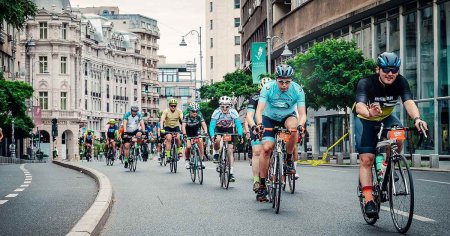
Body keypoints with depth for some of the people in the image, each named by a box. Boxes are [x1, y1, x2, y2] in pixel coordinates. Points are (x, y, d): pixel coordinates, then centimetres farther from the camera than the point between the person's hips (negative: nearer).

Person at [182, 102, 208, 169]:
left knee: (200, 141, -26)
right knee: (188, 146, -22)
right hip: (188, 134, -1)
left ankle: (201, 160, -19)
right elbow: (183, 126, -31)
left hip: (197, 133, 2)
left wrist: (205, 132, -45)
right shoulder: (186, 117, -21)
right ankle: (187, 160, 4)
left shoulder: (199, 116, -17)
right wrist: (184, 134, -47)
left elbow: (204, 124, -27)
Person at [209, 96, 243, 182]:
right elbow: (212, 126, -32)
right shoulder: (216, 112, -29)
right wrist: (212, 136, -49)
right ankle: (216, 154, -3)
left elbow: (238, 125, -27)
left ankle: (231, 173, -7)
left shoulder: (233, 112, -27)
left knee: (230, 151, -10)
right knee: (217, 140, -33)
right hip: (219, 129, 0)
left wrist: (240, 135, -43)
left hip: (229, 130, 0)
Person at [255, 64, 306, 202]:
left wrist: (300, 125, -48)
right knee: (266, 148, -18)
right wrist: (259, 124, -50)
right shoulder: (268, 88, -24)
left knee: (292, 126, -36)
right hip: (270, 118, 0)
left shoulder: (297, 90, -22)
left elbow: (302, 113, -26)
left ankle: (289, 159, -14)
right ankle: (262, 185, -9)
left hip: (288, 117, 1)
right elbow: (259, 110, -30)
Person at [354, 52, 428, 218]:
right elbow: (359, 106, -45)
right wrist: (369, 113, -68)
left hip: (386, 118, 3)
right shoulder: (366, 83, -29)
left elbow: (409, 102, -36)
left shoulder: (401, 82, -21)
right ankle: (369, 200, -15)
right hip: (365, 120, -3)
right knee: (366, 159, -16)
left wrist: (417, 118, -57)